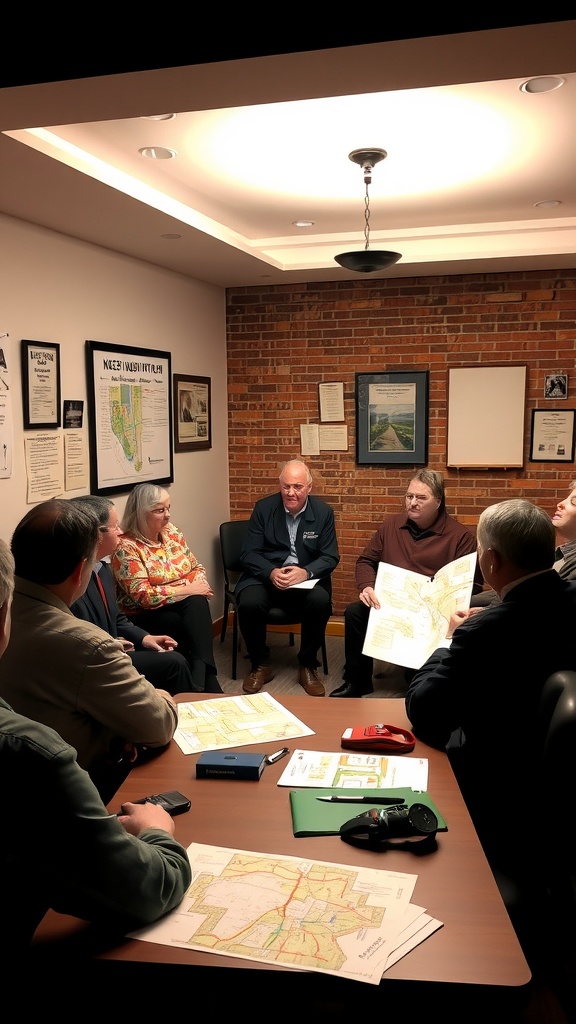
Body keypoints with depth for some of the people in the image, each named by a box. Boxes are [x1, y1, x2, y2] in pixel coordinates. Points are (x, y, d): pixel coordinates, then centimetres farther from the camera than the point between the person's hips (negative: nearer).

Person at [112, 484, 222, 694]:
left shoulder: (171, 532, 7)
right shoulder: (126, 547, -13)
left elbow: (196, 567, 12)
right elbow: (144, 596, -21)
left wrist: (199, 585, -12)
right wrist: (188, 589, -19)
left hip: (187, 605, 5)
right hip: (146, 616, -5)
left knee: (198, 603, -30)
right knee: (196, 624, -30)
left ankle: (201, 679, -33)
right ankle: (206, 680, -20)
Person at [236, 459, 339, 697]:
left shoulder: (323, 512, 0)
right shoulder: (263, 508, -1)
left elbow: (330, 557, -2)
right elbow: (249, 553, -3)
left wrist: (306, 572, -24)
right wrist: (271, 572, -24)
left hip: (307, 578, 0)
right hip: (266, 576, 0)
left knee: (320, 601, -32)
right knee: (249, 603, -31)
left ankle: (307, 666, -7)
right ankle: (260, 665, -4)